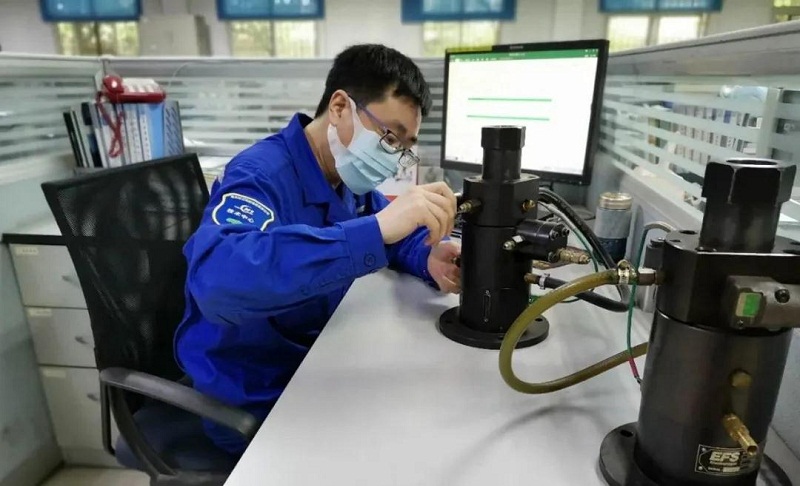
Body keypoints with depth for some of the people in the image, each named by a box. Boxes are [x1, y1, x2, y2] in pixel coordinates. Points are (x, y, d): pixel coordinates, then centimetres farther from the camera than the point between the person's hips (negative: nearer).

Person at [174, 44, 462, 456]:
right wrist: (378, 228, -47)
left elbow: (399, 234, 10)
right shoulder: (261, 175, -25)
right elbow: (217, 281, -44)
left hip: (316, 366, 7)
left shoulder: (346, 173, -1)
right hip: (254, 401, -7)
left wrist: (432, 259, -14)